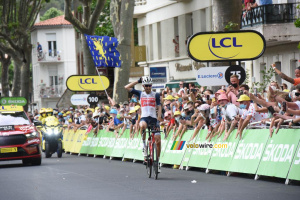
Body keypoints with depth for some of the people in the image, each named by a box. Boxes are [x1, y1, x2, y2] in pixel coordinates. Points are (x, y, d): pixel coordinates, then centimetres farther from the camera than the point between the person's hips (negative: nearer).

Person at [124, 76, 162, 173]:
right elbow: (127, 87, 7)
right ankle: (144, 145, -20)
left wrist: (159, 116, -15)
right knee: (142, 126, -39)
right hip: (144, 117, -1)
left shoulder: (156, 95, 9)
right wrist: (138, 81, 6)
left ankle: (157, 161, 7)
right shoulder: (140, 94, 11)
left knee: (158, 141, -8)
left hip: (153, 118, 1)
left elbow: (159, 106, 1)